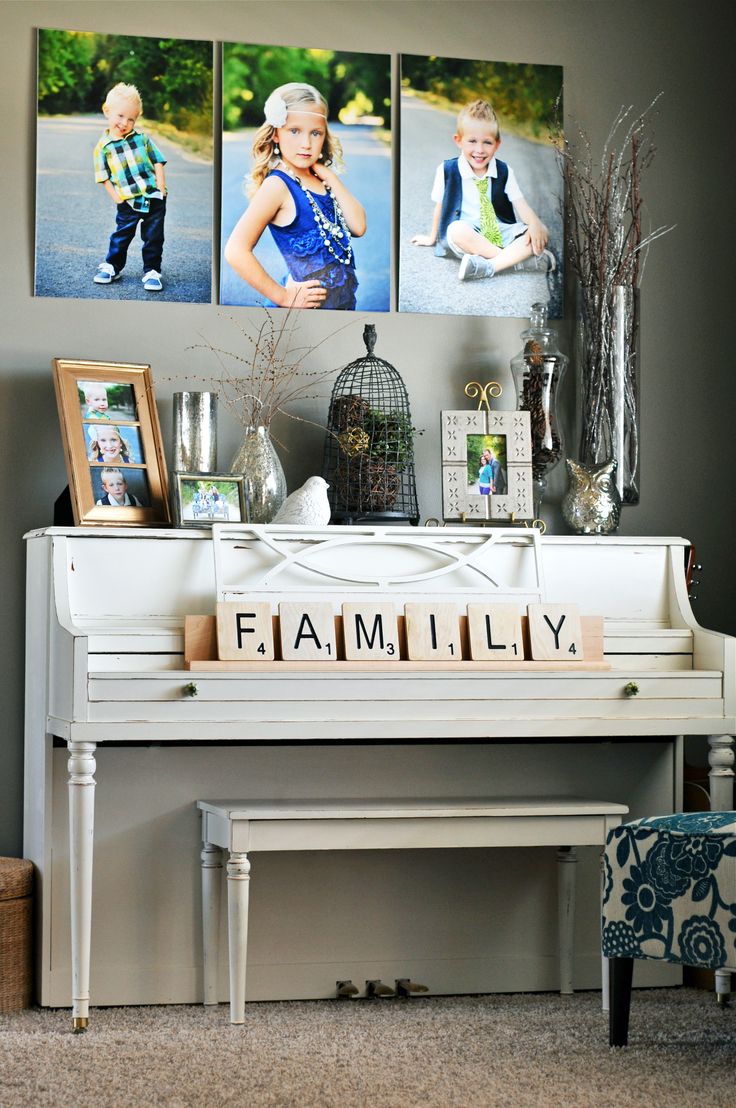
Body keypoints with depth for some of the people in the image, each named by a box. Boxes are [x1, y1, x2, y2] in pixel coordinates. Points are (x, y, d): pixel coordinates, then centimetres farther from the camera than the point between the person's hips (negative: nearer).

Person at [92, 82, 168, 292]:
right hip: (128, 203, -1)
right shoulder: (103, 147, -1)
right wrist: (118, 198, -7)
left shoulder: (142, 138, 4)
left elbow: (157, 162, 6)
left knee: (153, 237, 5)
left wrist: (161, 188, -4)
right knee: (121, 235, 7)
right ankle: (112, 266, 25)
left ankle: (152, 271, 16)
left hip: (154, 198, 1)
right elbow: (104, 178, 2)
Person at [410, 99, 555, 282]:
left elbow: (519, 202, -6)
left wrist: (534, 224, -26)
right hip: (469, 237, -3)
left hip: (501, 233, 3)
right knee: (457, 230, -38)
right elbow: (440, 205, 4)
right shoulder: (447, 170, -5)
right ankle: (520, 258, -32)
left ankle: (487, 266, -37)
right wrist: (433, 238, 15)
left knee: (542, 233, -20)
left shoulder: (504, 171, 1)